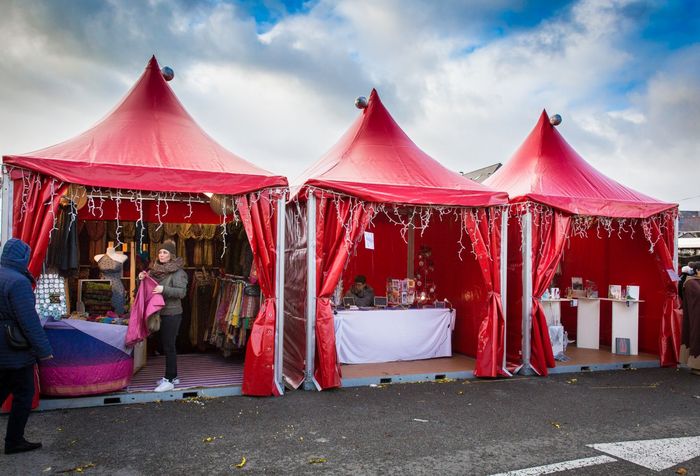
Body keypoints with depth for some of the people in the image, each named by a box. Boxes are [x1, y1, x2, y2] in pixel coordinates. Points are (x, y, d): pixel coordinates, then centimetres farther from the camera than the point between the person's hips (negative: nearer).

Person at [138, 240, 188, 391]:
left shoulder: (177, 271, -11)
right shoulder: (156, 269, 10)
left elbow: (182, 292, -18)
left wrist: (164, 289, -29)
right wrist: (143, 277, -1)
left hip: (172, 313, -8)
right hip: (160, 312, 8)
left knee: (169, 346, -4)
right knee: (166, 345, 15)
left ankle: (169, 380, 3)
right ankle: (172, 376, 27)